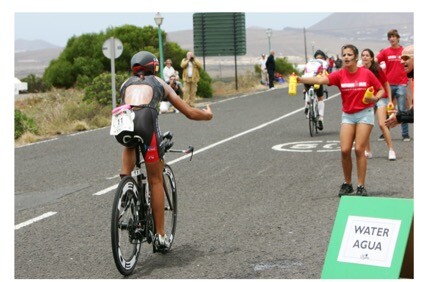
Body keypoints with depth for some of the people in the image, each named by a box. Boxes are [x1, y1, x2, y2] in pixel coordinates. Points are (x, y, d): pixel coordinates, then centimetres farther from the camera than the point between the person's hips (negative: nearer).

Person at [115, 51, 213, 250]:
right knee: (156, 180, 11)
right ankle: (160, 235, 14)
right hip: (145, 121, -1)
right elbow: (190, 113, 31)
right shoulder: (159, 83, 28)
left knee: (130, 146, 38)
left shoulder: (126, 83, 32)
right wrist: (207, 115, 51)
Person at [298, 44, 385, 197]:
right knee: (345, 150, -5)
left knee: (359, 149, -7)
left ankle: (361, 186, 3)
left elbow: (380, 89, 5)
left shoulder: (366, 73, -7)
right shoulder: (340, 75, -5)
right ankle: (347, 184, 14)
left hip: (365, 114, -2)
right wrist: (301, 79, -38)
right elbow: (322, 80, -22)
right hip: (347, 115, 2)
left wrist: (375, 98, -19)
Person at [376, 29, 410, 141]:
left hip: (401, 84, -2)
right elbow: (375, 60, -8)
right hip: (388, 84, 2)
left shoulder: (404, 51, 2)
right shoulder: (385, 52, 5)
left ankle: (405, 134, 3)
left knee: (402, 110, -1)